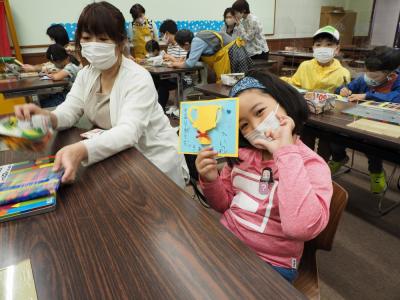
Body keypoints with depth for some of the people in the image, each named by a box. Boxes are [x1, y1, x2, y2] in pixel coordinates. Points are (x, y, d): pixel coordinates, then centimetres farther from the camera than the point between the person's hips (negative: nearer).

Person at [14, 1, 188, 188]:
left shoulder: (138, 79, -23)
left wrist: (81, 150, -53)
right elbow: (68, 112, -8)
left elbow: (128, 131, -37)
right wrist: (46, 117, -33)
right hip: (118, 156, 6)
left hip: (155, 159, -5)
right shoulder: (86, 74, 0)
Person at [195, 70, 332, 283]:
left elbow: (301, 229, -31)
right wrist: (211, 181, -11)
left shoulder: (311, 165, -14)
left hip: (270, 265, -4)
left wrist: (286, 153, -28)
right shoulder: (243, 153, -1)